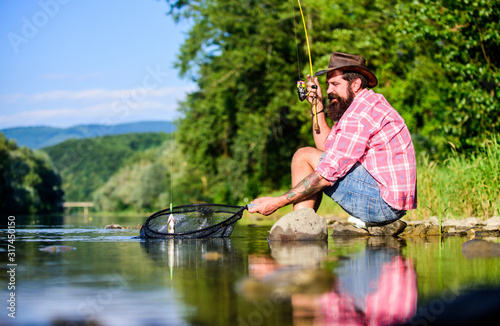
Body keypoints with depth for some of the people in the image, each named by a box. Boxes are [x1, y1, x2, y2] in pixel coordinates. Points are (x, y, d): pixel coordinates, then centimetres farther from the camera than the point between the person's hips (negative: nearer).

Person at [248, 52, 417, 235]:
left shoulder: (360, 111, -15)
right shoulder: (373, 103, 18)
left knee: (304, 157, -7)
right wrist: (318, 106, 14)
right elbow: (326, 146, 22)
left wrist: (278, 202, -16)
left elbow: (327, 174, -18)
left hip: (383, 199, -11)